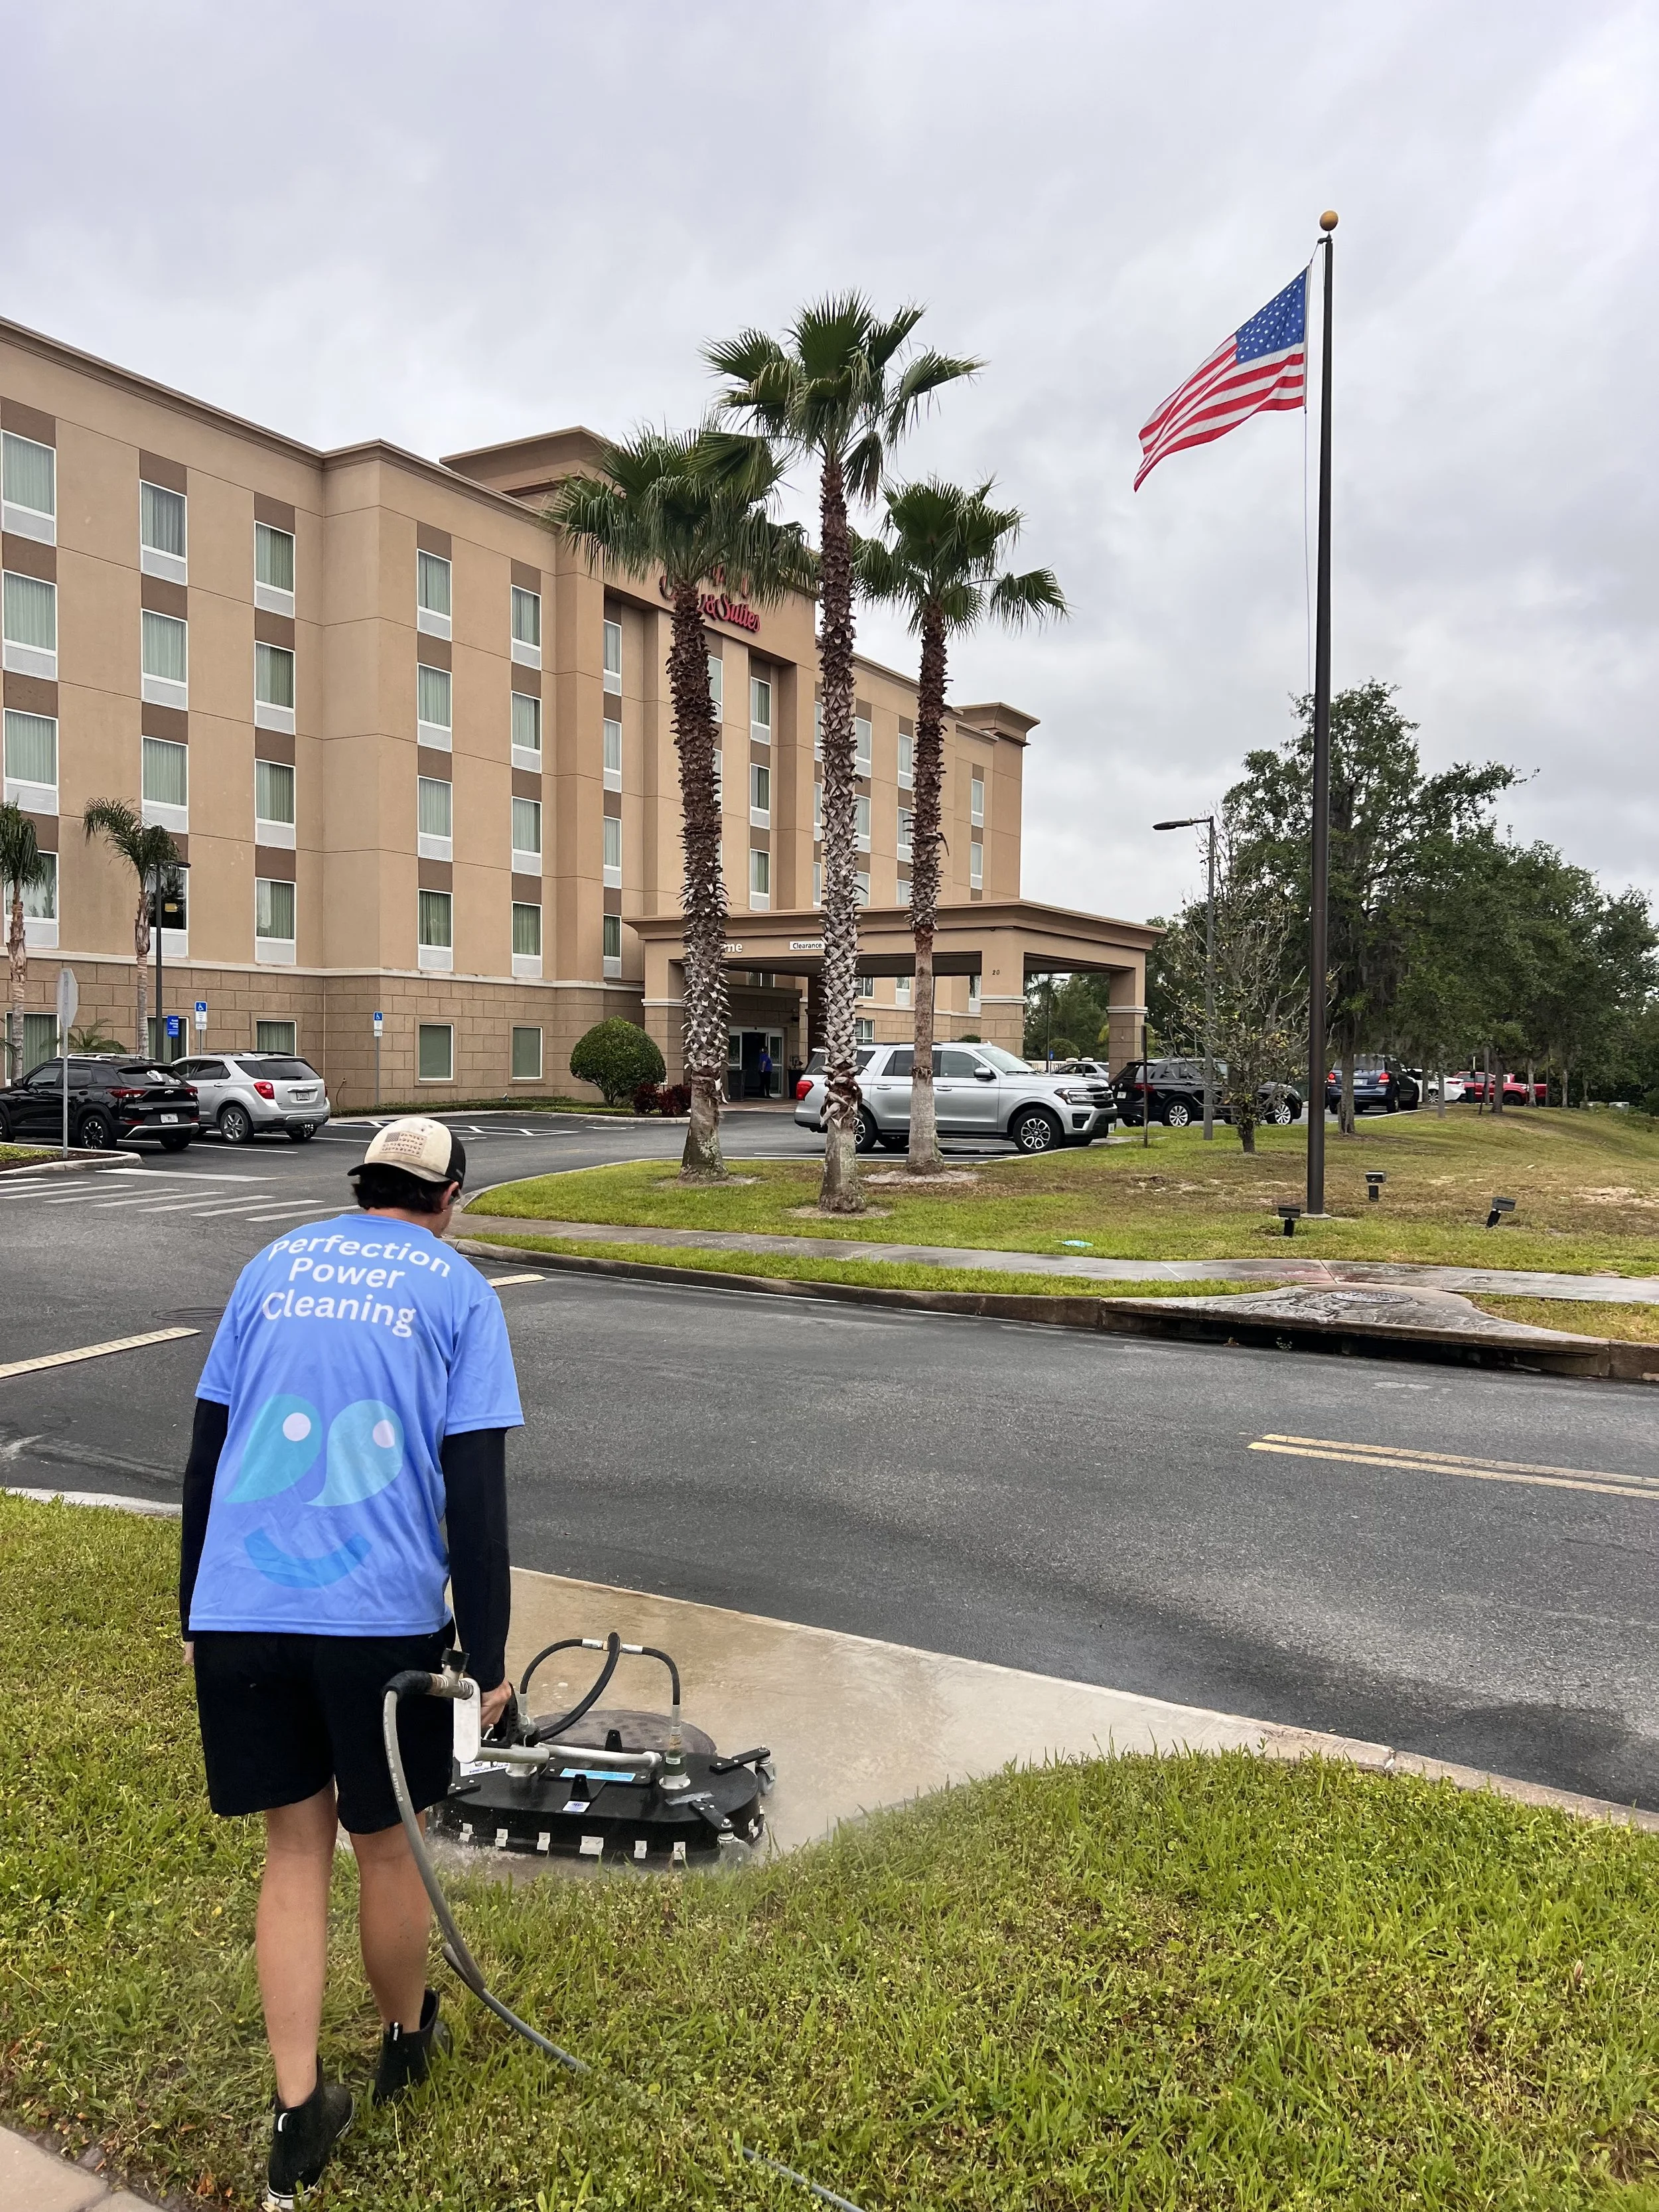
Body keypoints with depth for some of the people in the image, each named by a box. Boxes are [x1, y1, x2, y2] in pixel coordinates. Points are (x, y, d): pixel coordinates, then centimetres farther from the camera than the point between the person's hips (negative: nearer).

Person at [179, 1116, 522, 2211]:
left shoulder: (273, 1267, 11)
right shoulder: (458, 1289, 0)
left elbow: (206, 1450, 12)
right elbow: (475, 1487, -6)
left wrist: (196, 1611, 21)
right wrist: (488, 1657, -1)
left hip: (240, 1612, 3)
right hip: (383, 1615, -3)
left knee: (296, 1845, 17)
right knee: (386, 1842, 17)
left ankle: (299, 2113, 18)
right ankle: (407, 2040, 40)